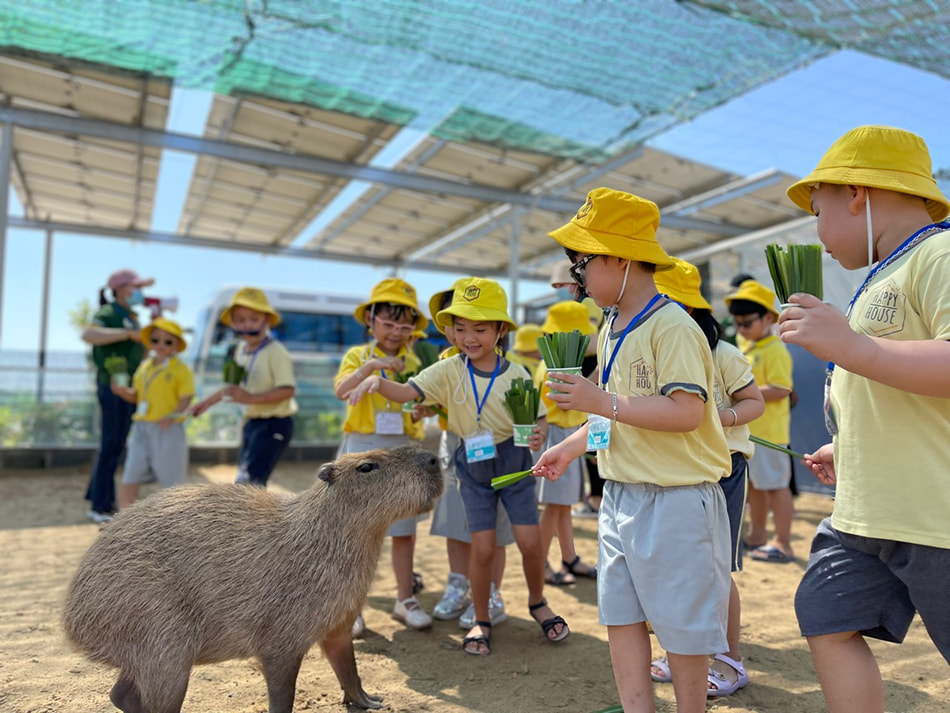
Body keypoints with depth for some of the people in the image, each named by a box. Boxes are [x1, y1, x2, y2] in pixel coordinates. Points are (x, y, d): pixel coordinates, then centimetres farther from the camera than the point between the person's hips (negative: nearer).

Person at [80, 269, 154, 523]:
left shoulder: (130, 317, 17)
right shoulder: (108, 314, -11)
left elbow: (142, 351, 20)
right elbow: (88, 335, -31)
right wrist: (128, 333, -31)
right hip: (115, 387, -9)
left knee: (112, 445, 15)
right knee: (111, 446, -5)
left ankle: (98, 501, 25)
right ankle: (100, 507, 4)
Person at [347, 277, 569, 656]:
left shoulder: (516, 374, -9)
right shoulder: (449, 371, -9)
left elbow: (539, 417, -3)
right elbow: (406, 392, -19)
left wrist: (538, 435, -26)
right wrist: (376, 382, -39)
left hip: (514, 460, 0)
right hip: (474, 465, 0)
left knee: (530, 540, 0)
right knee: (483, 547, 1)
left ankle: (538, 603, 31)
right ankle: (481, 621, 24)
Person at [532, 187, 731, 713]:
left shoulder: (672, 326, -16)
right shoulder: (611, 332, 13)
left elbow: (686, 412, -25)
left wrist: (603, 402, -27)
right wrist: (572, 446, 18)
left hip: (677, 499, -8)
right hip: (620, 494, 9)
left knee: (681, 621, 7)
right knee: (619, 615, 12)